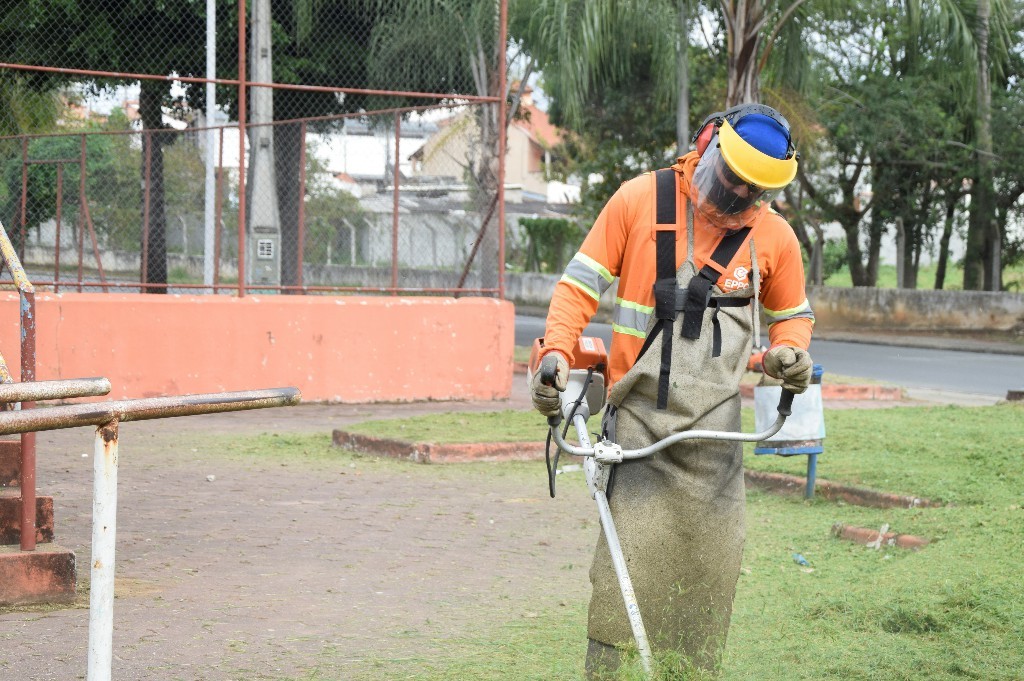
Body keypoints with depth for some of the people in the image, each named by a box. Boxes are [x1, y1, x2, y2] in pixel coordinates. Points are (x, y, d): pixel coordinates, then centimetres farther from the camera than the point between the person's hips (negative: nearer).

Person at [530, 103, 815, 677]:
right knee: (628, 567, -11)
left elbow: (792, 314, 23)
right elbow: (582, 283, 3)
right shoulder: (639, 200, 0)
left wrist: (789, 350, 0)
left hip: (714, 428, 3)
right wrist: (557, 350, -11)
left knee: (709, 571, 3)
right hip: (639, 414, -3)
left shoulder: (775, 236, 7)